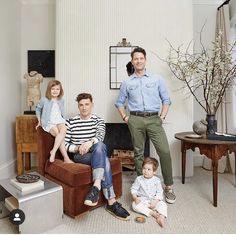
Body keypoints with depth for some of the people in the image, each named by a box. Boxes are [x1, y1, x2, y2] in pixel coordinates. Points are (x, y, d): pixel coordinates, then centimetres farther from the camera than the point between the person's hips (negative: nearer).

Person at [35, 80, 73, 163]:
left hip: (60, 121, 3)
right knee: (58, 134, -30)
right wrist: (39, 121, 12)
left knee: (63, 129, -33)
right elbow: (38, 109, 16)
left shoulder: (61, 101, 13)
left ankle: (53, 151, -29)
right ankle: (66, 158, -27)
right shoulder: (44, 100, 1)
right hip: (49, 123, -3)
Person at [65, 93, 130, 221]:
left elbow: (100, 136, -12)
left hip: (96, 153, 2)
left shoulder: (98, 121, 8)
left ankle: (96, 187, -41)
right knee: (104, 160, -34)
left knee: (100, 146, -37)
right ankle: (111, 202, -36)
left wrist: (90, 142, -35)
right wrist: (77, 148, -16)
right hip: (79, 156, -2)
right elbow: (64, 144, 3)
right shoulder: (70, 122, 5)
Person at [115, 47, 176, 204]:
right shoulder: (127, 83, 12)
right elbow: (119, 102, 18)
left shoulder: (157, 79, 10)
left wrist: (162, 116, 0)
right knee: (138, 153, 7)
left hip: (154, 119, -1)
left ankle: (169, 187, 3)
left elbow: (166, 99, 10)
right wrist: (125, 118, 7)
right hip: (136, 120, 1)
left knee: (165, 151, -11)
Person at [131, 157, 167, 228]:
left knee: (163, 204, -23)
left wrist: (155, 201, -18)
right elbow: (133, 189, -2)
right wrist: (135, 198, -20)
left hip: (153, 200, 0)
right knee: (134, 204, -28)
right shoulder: (139, 179, -8)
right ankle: (152, 213, -30)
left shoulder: (157, 180, -7)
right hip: (142, 200, 0)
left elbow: (159, 192, -4)